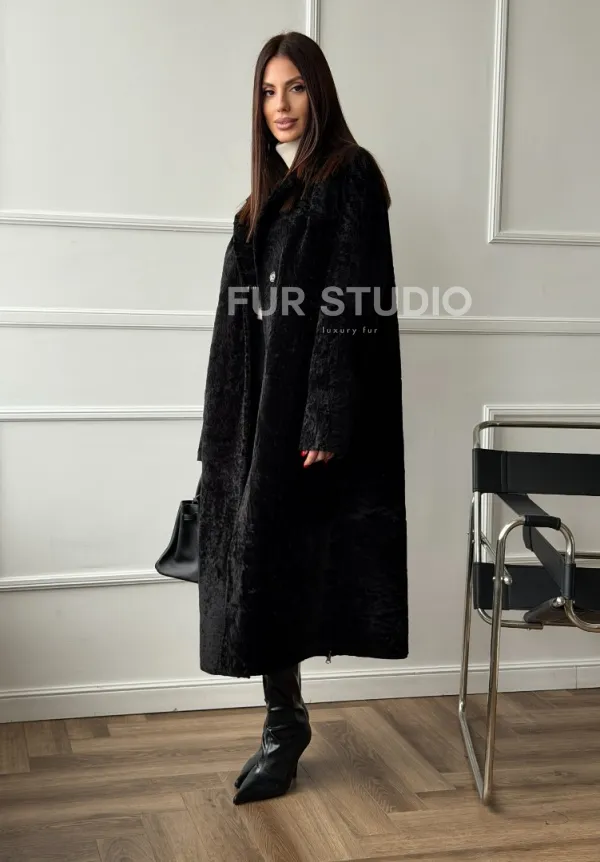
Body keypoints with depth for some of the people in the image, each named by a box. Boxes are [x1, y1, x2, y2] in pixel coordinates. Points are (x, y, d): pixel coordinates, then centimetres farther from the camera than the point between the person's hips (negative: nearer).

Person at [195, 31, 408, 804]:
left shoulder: (349, 177, -6)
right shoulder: (271, 191, 17)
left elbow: (352, 307, -15)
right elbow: (249, 313, 16)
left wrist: (326, 420, -21)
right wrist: (229, 426, 12)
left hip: (307, 402, -7)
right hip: (260, 406, 8)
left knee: (272, 559, -5)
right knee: (259, 559, 6)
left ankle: (285, 725, 8)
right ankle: (283, 720, 16)